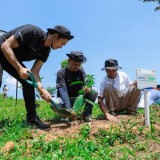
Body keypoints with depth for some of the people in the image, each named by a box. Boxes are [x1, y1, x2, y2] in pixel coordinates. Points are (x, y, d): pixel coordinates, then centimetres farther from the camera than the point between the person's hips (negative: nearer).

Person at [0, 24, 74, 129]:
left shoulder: (45, 51, -6)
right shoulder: (32, 31, -29)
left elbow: (35, 72, -10)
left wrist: (42, 88, -27)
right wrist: (19, 68, -35)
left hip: (14, 60, 8)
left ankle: (32, 118, 1)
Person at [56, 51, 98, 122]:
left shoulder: (81, 71, -2)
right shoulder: (61, 72, -16)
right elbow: (63, 91, -29)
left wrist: (88, 88, -45)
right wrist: (69, 109, -43)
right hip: (65, 100, -3)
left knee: (94, 91, -19)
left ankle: (86, 114, -9)